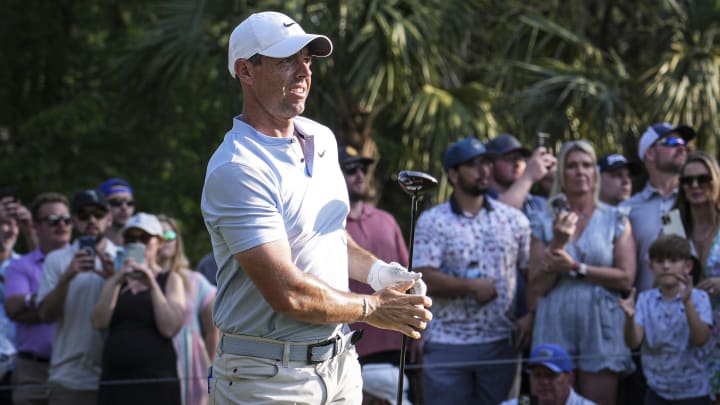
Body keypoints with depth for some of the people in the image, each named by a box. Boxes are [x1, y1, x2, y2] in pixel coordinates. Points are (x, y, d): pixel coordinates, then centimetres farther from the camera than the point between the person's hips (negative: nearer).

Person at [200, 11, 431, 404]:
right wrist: (373, 309, -9)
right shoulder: (235, 170, -18)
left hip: (340, 365, 7)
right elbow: (288, 293, -22)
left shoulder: (322, 138, 10)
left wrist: (376, 271, 5)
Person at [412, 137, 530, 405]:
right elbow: (424, 279, -9)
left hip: (500, 343, 2)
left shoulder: (513, 219, 9)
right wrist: (471, 286, -18)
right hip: (446, 345, -2)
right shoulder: (432, 221, 1)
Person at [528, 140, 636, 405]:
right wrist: (557, 243, -9)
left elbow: (626, 278, -2)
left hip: (601, 325, -1)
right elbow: (537, 287, 3)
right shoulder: (544, 222, 10)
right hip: (555, 325, 1)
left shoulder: (616, 219, 8)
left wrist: (576, 268, -7)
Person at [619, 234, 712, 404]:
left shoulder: (698, 298, -6)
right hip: (657, 391, 2)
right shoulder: (645, 299, 1)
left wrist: (687, 303, -31)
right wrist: (630, 317, -31)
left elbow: (701, 339, -19)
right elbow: (633, 342, -10)